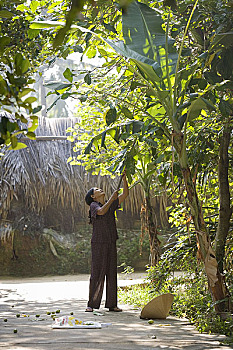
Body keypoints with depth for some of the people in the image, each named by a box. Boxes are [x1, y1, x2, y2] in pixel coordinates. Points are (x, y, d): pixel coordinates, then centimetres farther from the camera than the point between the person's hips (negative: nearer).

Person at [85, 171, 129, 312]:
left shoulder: (111, 205, 15)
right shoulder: (94, 206, -1)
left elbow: (125, 194, 14)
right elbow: (101, 211, -23)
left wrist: (124, 179, 4)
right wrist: (112, 198, -20)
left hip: (111, 243, 6)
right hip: (98, 243, -6)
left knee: (112, 273, 4)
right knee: (97, 273, -7)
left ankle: (112, 304, 8)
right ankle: (92, 304, -3)